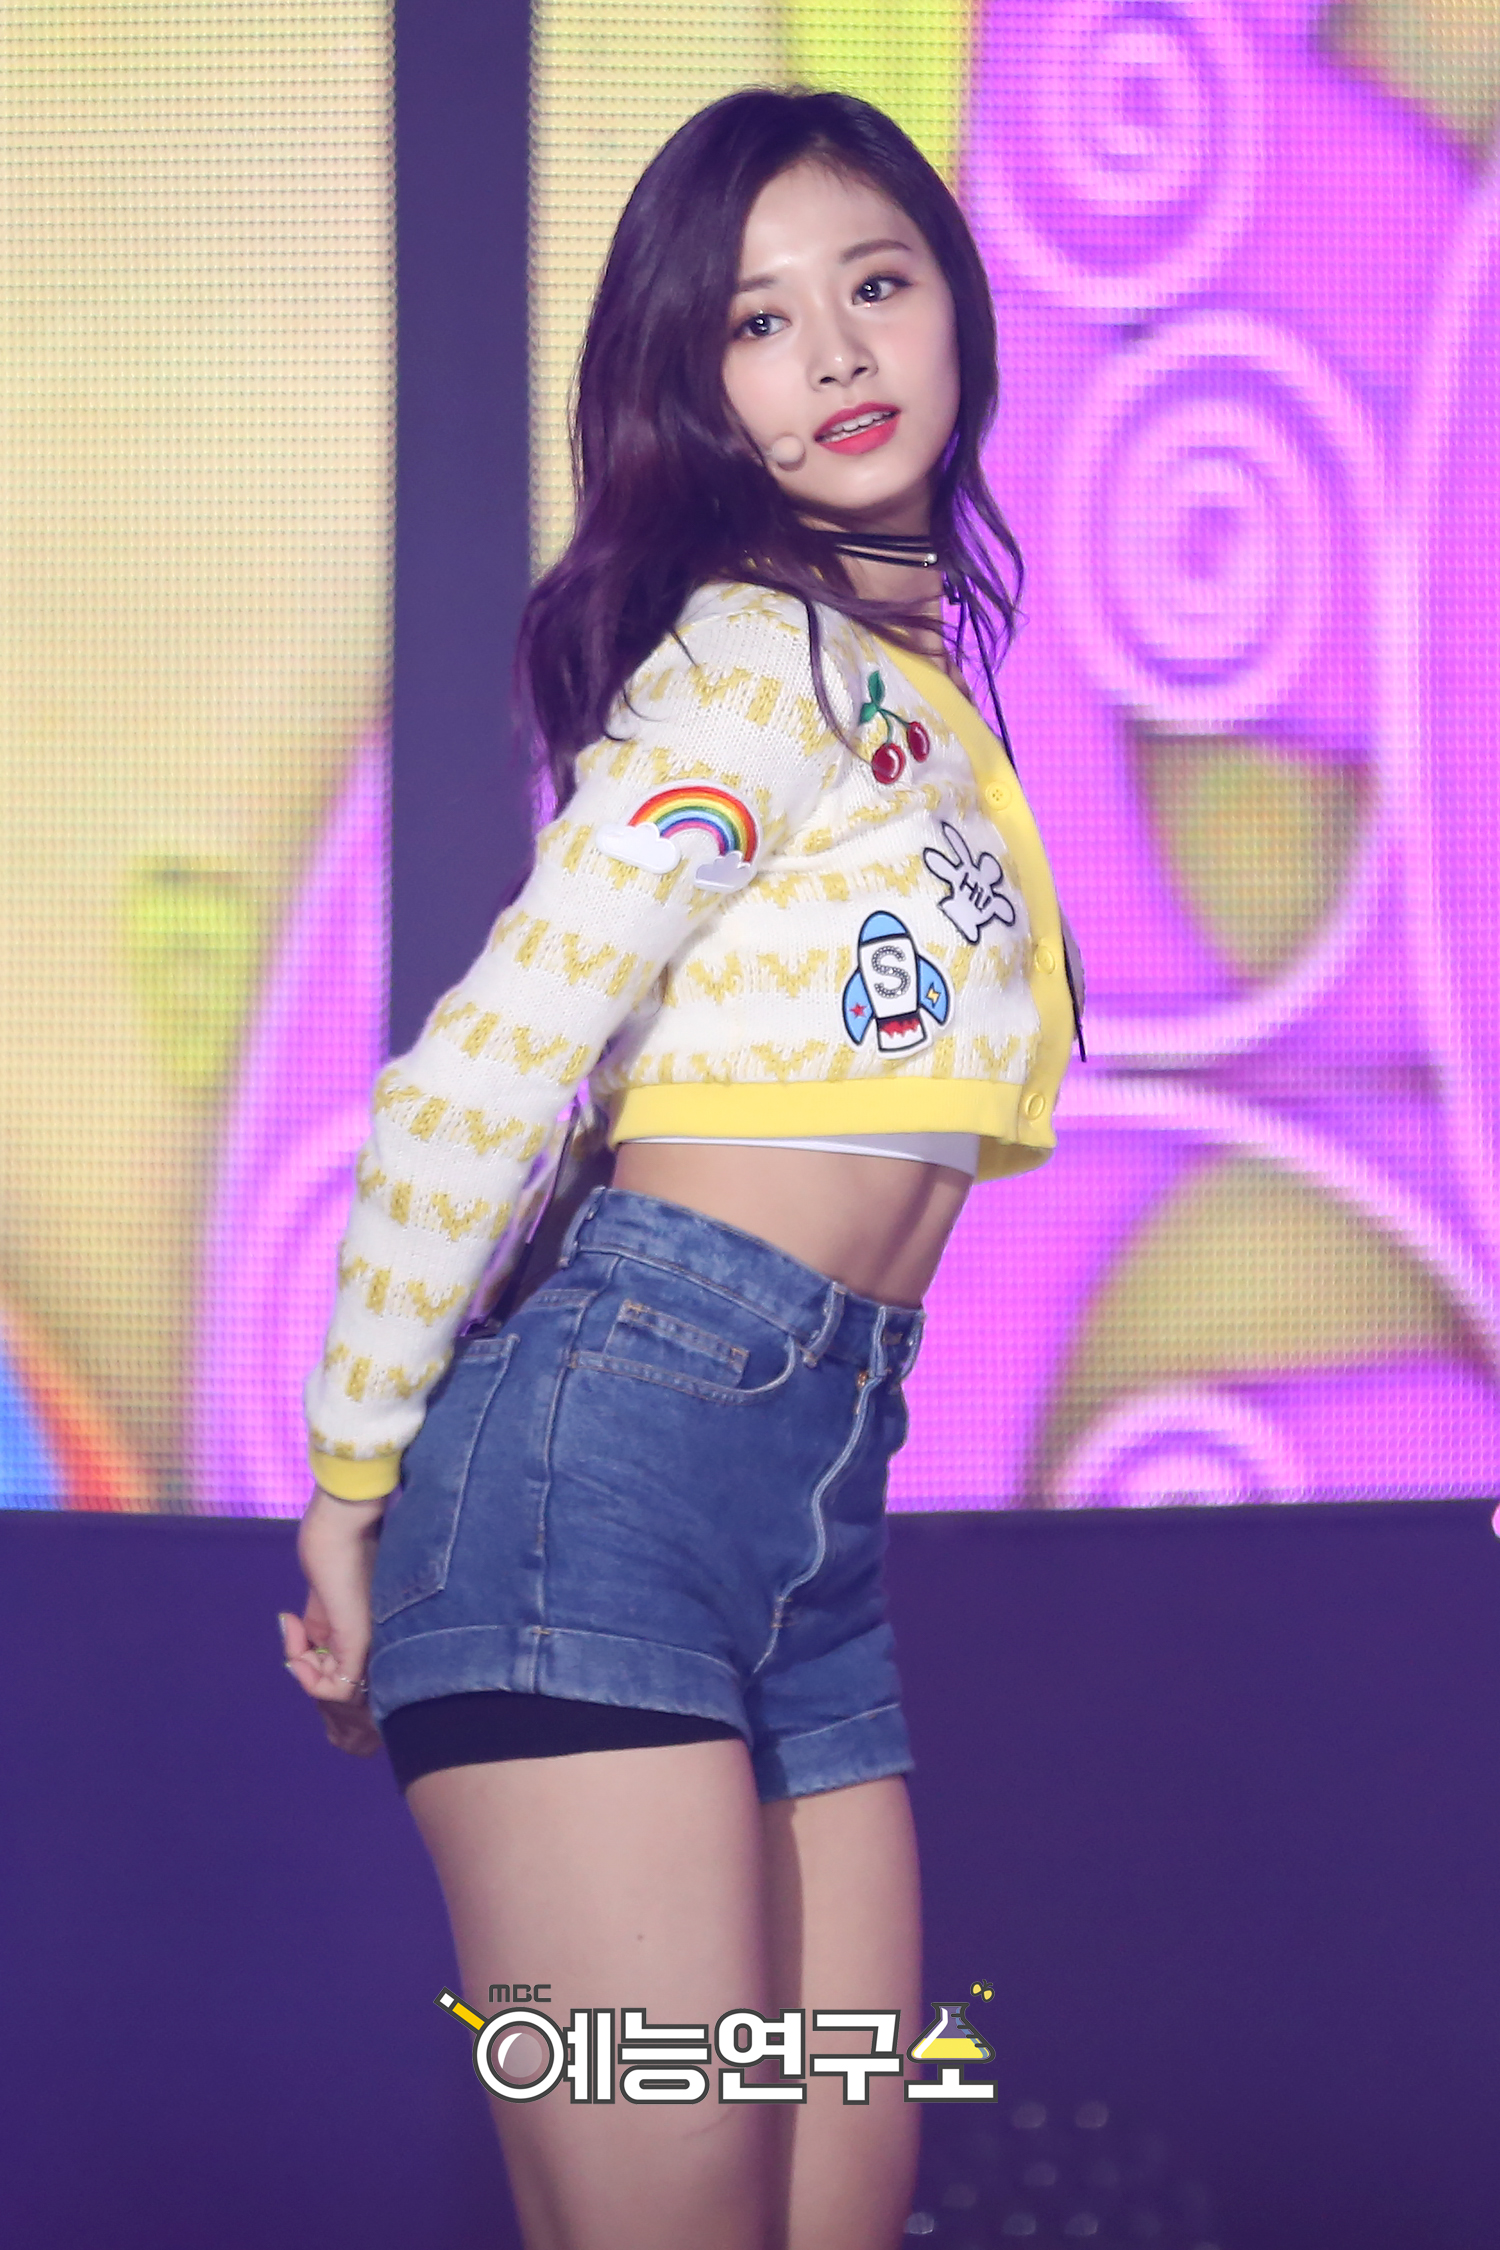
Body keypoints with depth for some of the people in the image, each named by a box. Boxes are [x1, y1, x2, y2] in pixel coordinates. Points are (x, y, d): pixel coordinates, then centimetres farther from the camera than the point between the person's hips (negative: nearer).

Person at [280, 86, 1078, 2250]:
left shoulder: (915, 686, 21)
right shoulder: (766, 656, -6)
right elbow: (482, 1074, -11)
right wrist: (356, 1479, -4)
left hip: (820, 1512, 8)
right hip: (620, 1441, -8)